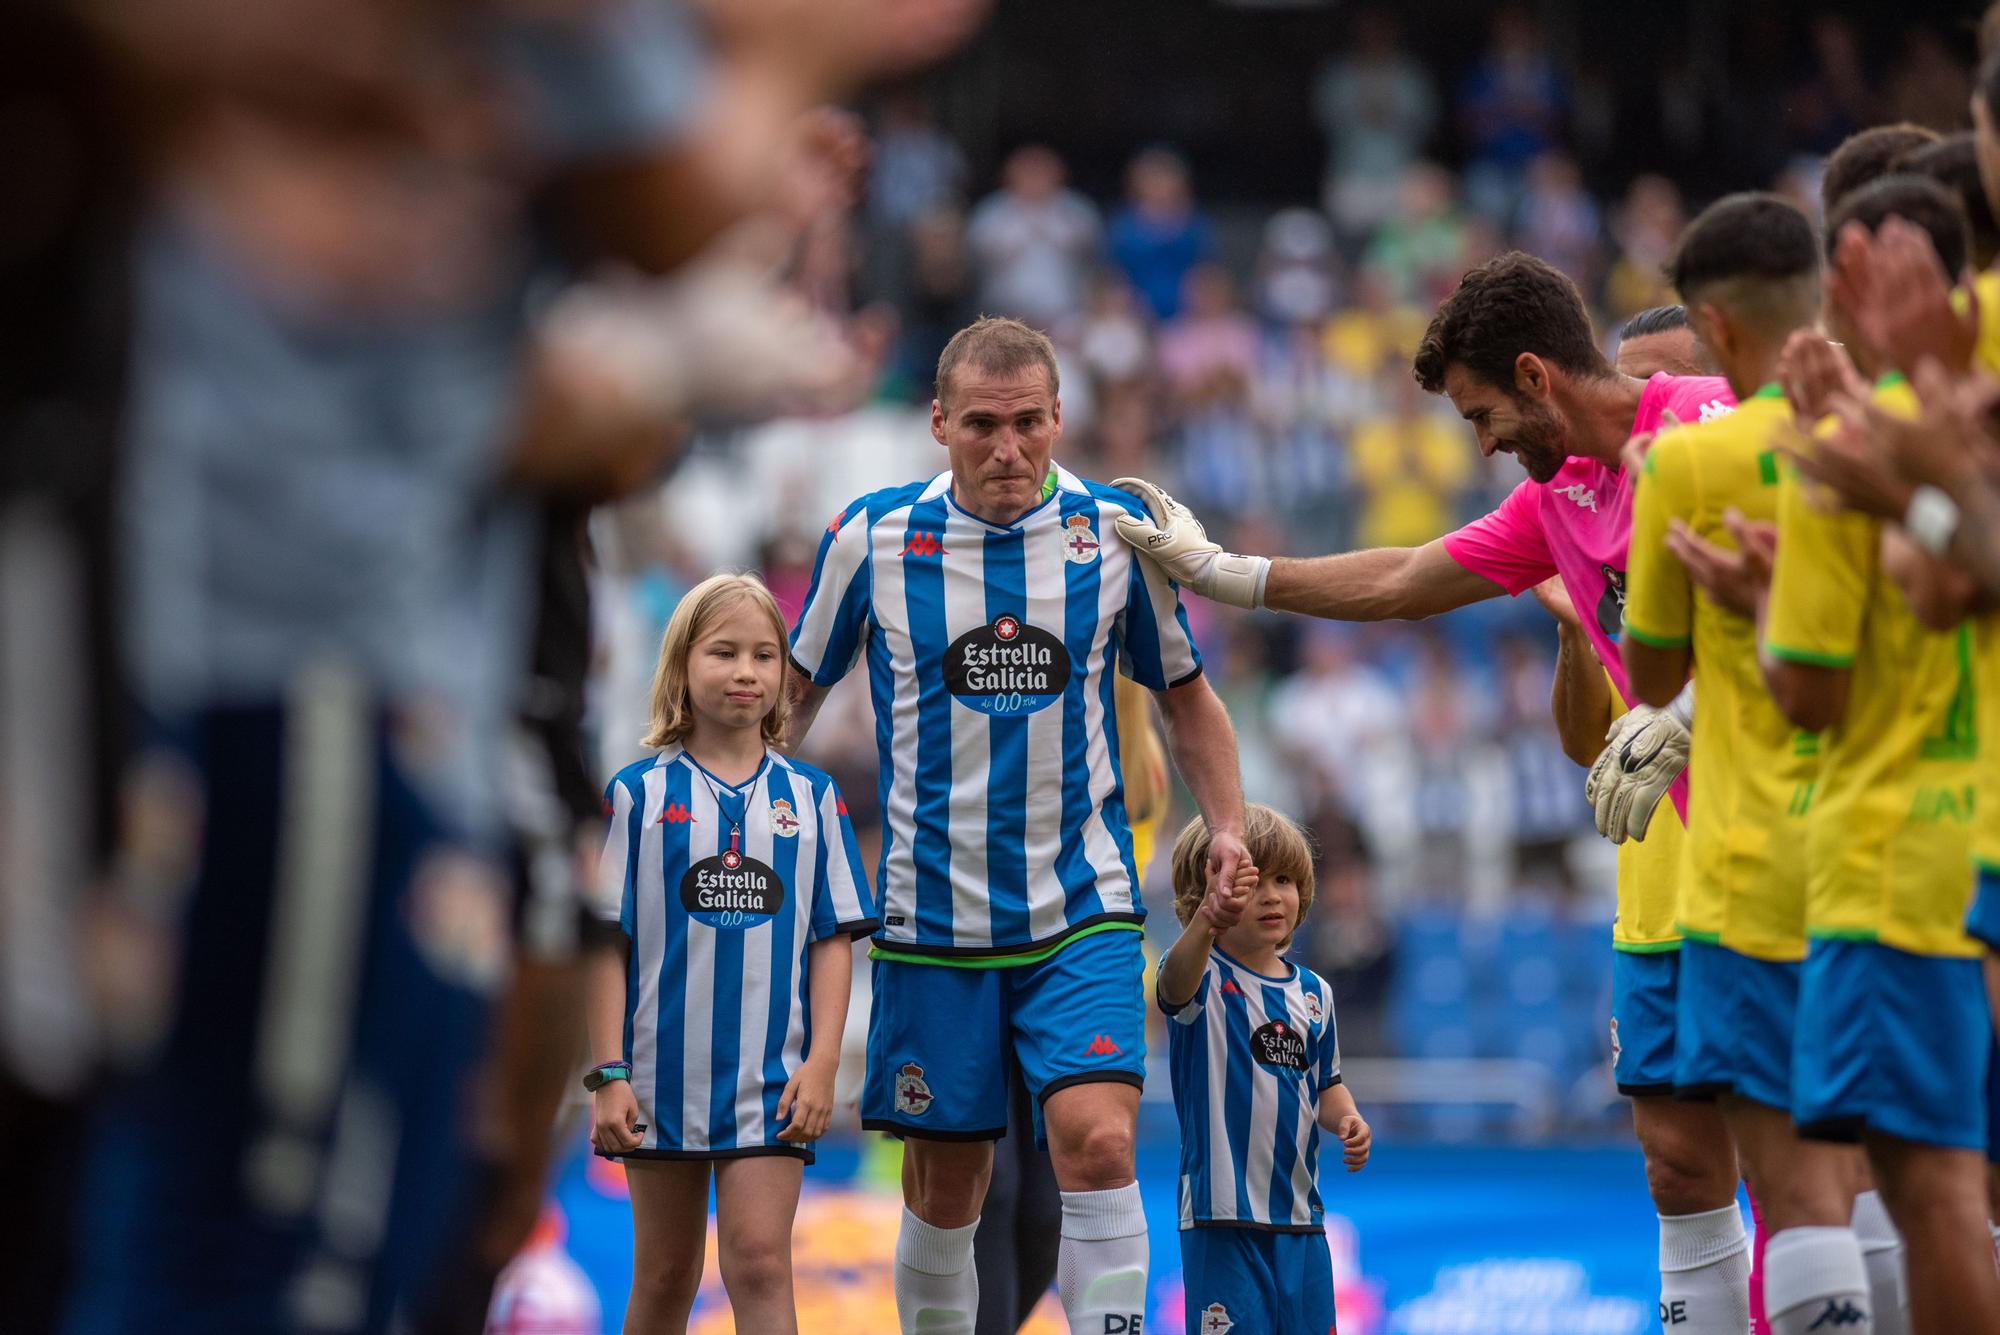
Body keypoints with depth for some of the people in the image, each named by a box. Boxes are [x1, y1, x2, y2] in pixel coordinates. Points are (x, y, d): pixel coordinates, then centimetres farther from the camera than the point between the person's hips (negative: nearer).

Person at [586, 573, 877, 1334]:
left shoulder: (811, 797, 5)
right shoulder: (639, 793, 1)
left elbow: (833, 938, 5)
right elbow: (606, 944, 0)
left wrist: (822, 1061, -5)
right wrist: (608, 1075, -6)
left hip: (771, 1078, 0)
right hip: (664, 1073, 0)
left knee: (759, 1265, -11)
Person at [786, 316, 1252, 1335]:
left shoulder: (1117, 533, -2)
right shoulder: (871, 538, -4)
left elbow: (1183, 696, 12)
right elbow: (794, 694, 11)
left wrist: (1228, 826, 0)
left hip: (1083, 911, 0)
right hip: (931, 911, 0)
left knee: (1098, 1138, -19)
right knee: (944, 1184, 6)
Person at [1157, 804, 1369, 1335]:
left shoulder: (1313, 993, 10)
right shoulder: (1205, 978, -8)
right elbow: (1177, 982, -34)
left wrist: (1346, 1119, -2)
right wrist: (1207, 921, -55)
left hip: (1299, 1213, 6)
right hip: (1223, 1212, -6)